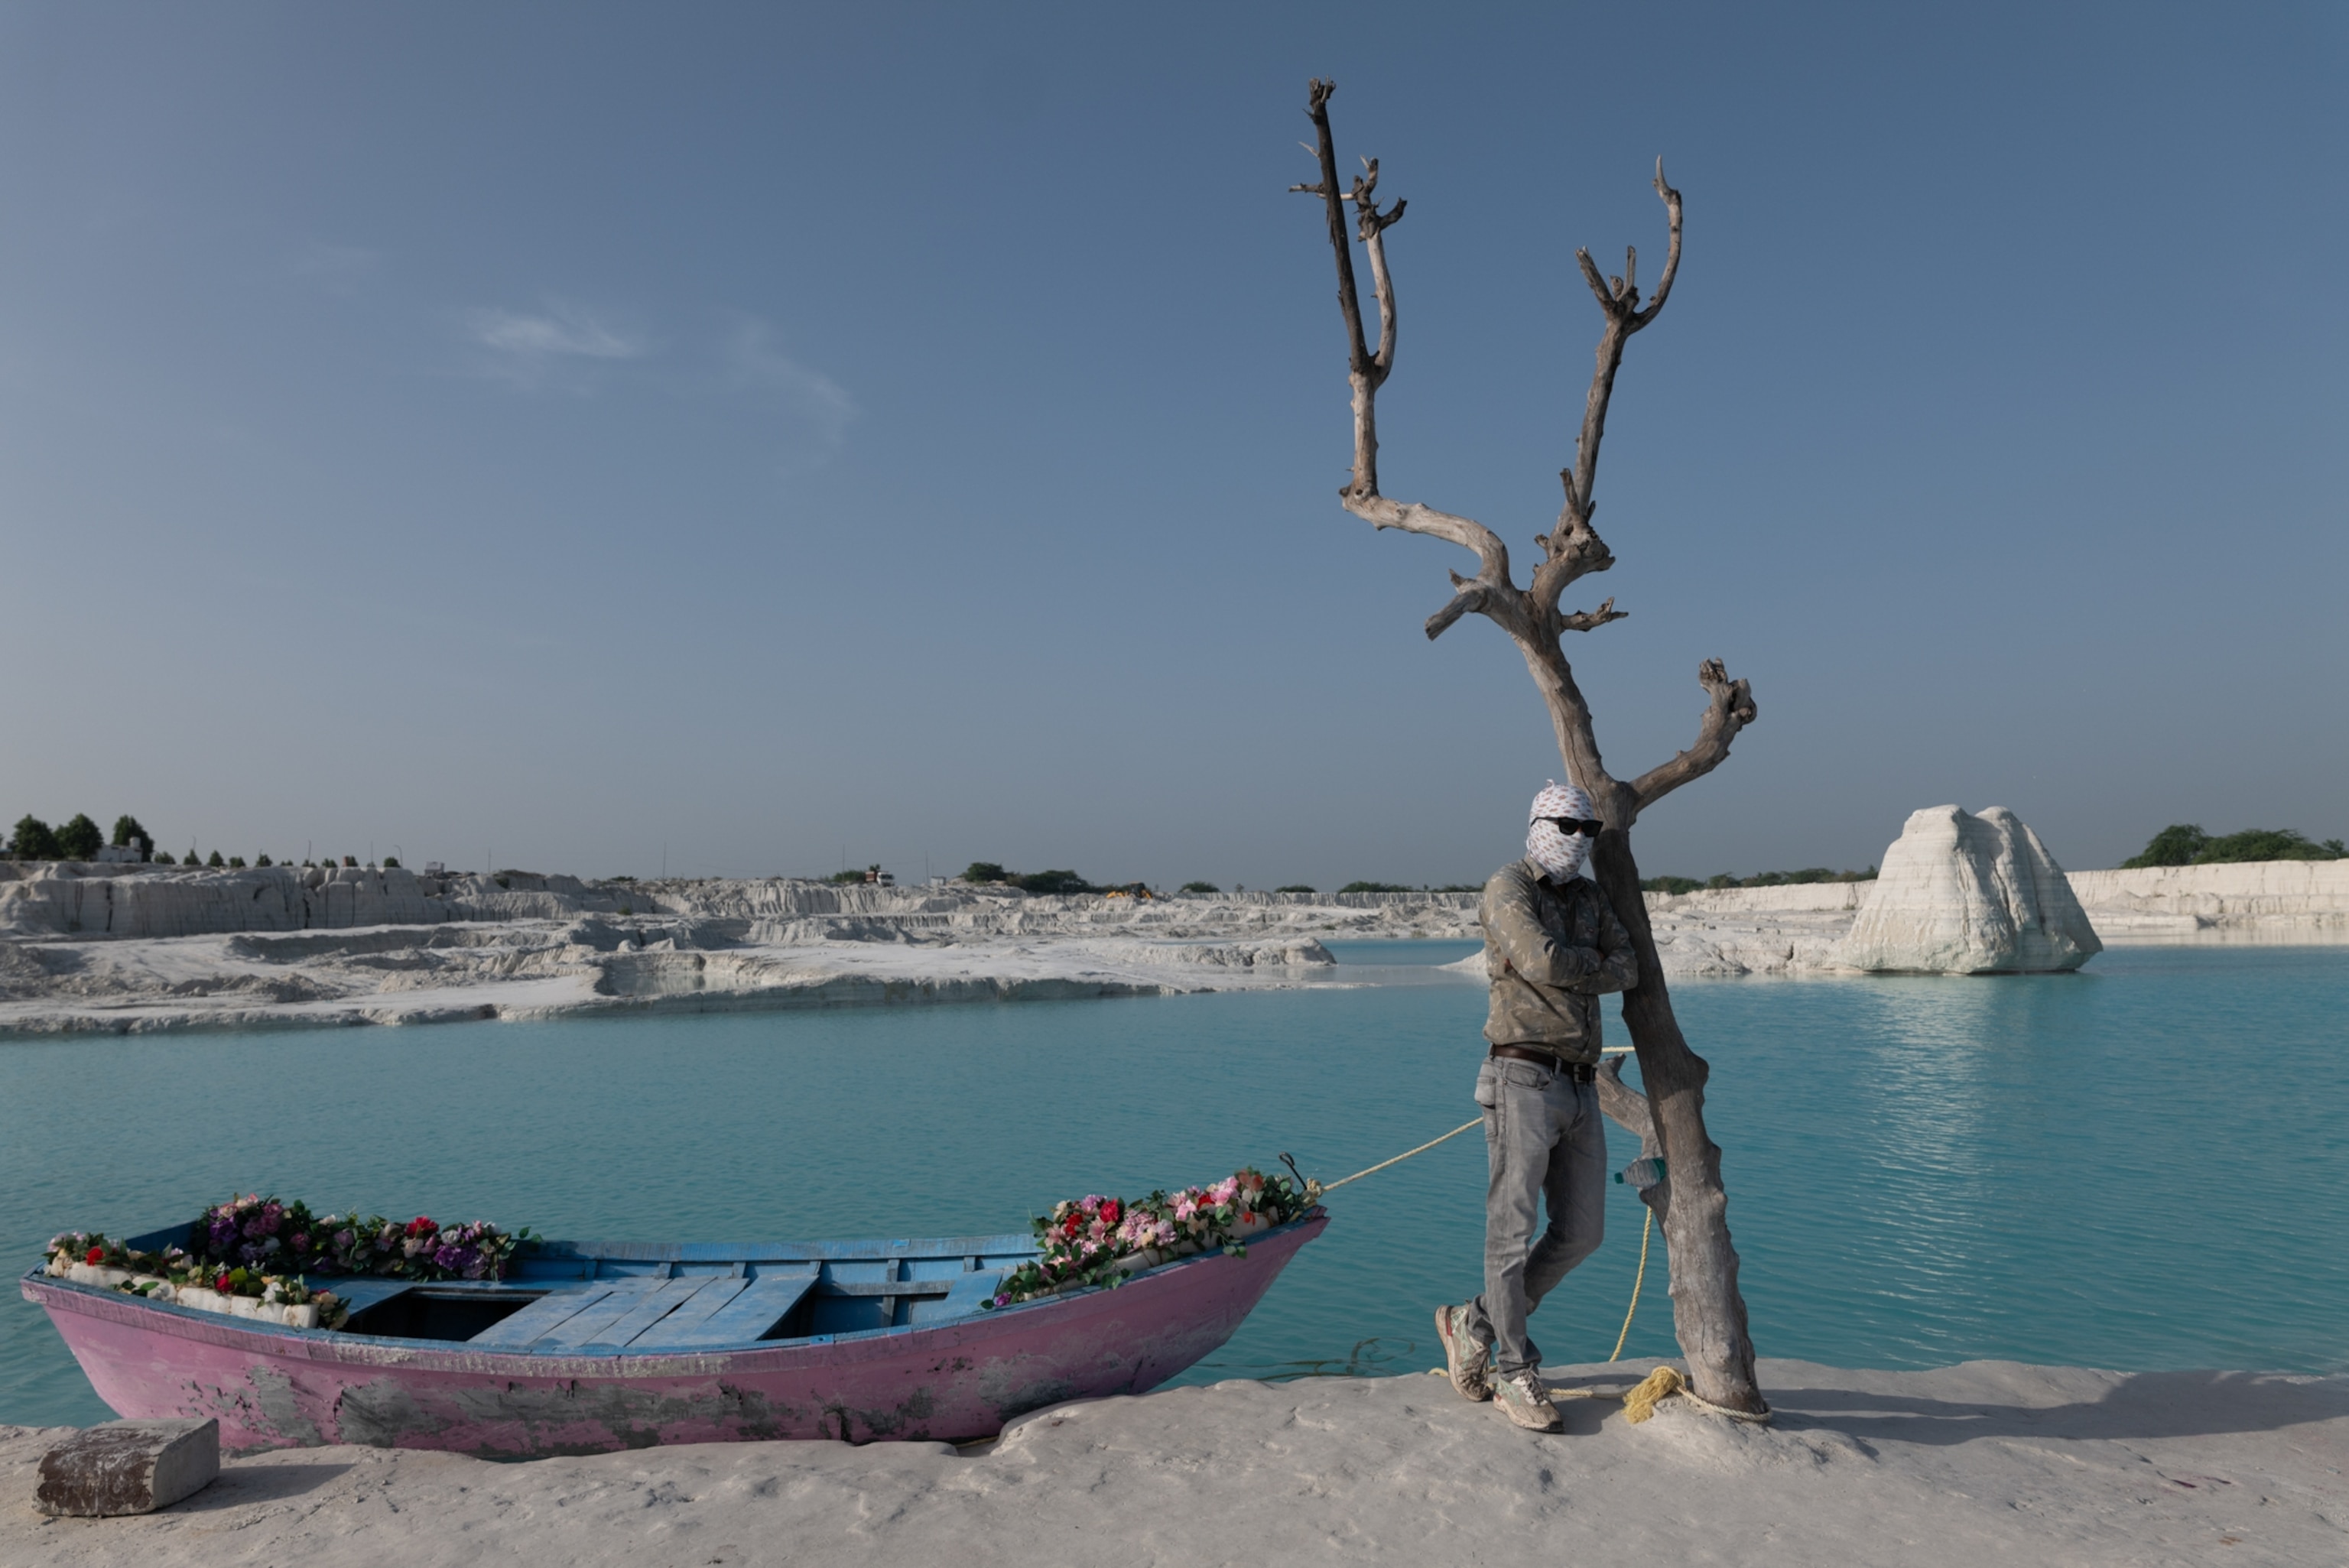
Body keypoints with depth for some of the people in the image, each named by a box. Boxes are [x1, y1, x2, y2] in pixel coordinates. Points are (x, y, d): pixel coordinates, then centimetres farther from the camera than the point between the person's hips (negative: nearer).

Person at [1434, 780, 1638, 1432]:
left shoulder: (1589, 897, 18)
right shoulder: (1507, 888, -4)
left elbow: (1627, 969, 3)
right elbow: (1542, 961, -19)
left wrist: (1569, 973, -12)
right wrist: (1592, 961, 0)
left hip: (1579, 1089, 8)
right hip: (1524, 1080, -7)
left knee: (1581, 1233, 10)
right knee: (1513, 1229, -3)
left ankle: (1473, 1326, 22)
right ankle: (1515, 1373, 9)